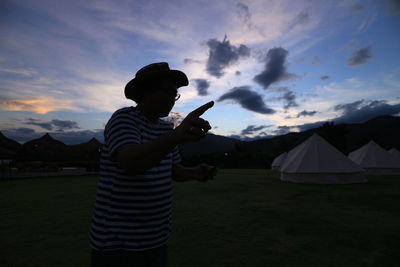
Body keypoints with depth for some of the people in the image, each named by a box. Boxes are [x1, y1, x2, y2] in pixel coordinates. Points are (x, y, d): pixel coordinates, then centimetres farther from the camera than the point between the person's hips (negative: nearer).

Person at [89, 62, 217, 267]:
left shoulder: (165, 128, 7)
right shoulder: (123, 118, -15)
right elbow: (131, 163, -34)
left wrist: (196, 173, -11)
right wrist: (179, 134, -49)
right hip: (118, 243, -7)